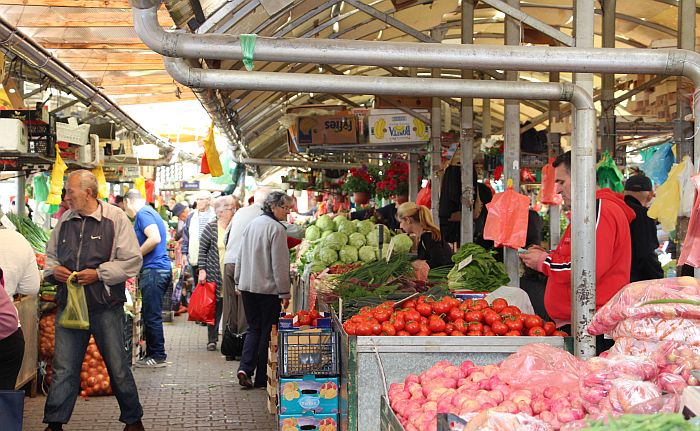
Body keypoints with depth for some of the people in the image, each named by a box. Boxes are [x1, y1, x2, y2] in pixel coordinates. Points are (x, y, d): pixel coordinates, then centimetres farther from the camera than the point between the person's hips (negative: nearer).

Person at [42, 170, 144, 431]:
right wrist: (53, 270, -2)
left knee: (117, 367, 7)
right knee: (63, 368, 3)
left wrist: (98, 273, -16)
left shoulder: (115, 219, -5)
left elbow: (132, 261, -8)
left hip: (106, 307, -3)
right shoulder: (65, 221, 9)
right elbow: (50, 255, 21)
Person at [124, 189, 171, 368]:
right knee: (150, 315, 13)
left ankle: (158, 356, 1)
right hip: (160, 269, 10)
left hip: (153, 271, -10)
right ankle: (152, 354, 18)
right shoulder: (150, 212, 21)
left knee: (152, 316, -4)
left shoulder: (142, 214, -10)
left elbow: (155, 239, -23)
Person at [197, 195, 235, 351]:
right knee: (215, 306, 3)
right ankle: (212, 340, 11)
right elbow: (202, 250, 0)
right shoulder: (211, 228, -2)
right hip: (215, 274, -2)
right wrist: (202, 270, -6)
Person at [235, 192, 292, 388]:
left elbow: (240, 256, 15)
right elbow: (279, 264, -15)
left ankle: (245, 368, -2)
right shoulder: (276, 229, -13)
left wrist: (239, 282, 23)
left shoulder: (252, 224, 10)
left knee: (253, 329, 15)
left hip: (247, 286, 7)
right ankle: (262, 378, 9)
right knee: (267, 332, 4)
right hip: (268, 289, -7)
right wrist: (284, 293, -11)